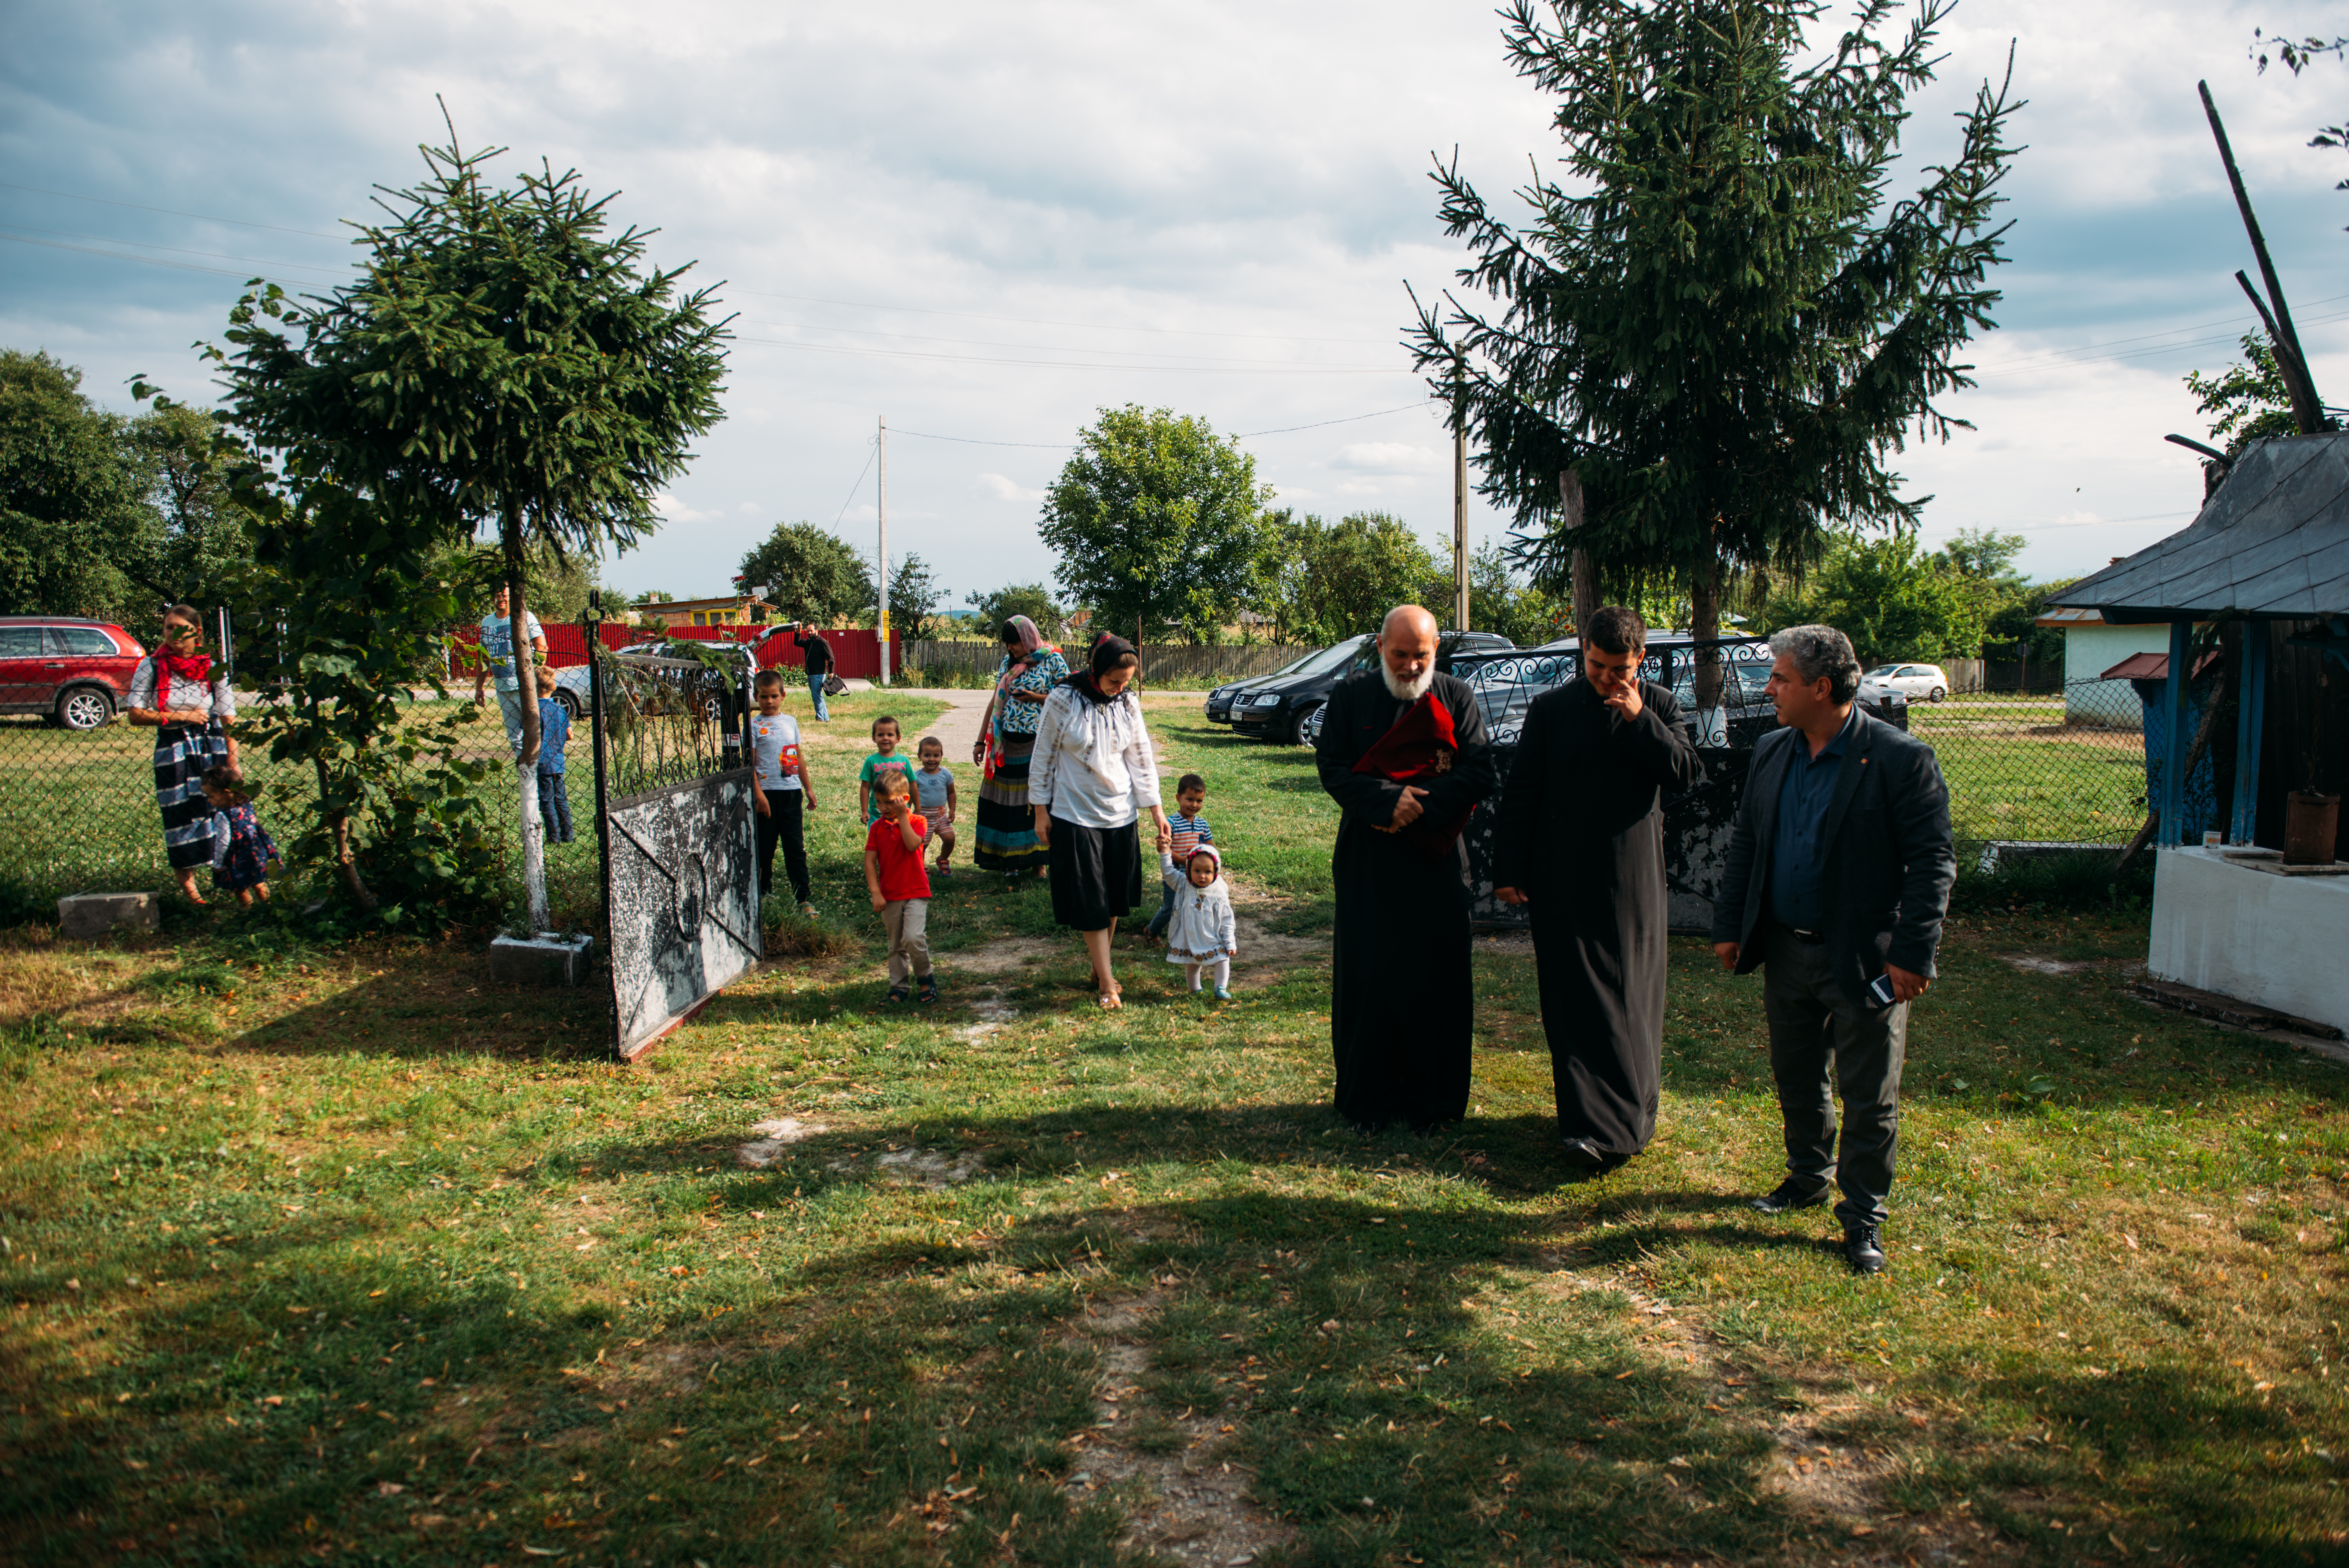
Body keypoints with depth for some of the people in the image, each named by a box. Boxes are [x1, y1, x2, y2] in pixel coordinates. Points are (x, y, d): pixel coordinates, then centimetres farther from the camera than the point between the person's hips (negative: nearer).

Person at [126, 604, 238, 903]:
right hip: (172, 751, -1)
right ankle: (187, 884, 10)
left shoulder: (213, 667, 1)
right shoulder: (152, 667, -2)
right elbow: (135, 714, -1)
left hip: (212, 746, 1)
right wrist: (180, 717, -11)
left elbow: (228, 718, 2)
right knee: (181, 815, 0)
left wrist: (233, 760, -3)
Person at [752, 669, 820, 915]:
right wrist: (759, 794, -14)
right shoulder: (754, 725, -2)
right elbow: (749, 764, -6)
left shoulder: (791, 722, 11)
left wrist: (809, 788, 18)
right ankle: (764, 897, 16)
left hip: (792, 792, 3)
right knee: (765, 847, 4)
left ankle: (803, 899, 5)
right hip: (767, 793, -3)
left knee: (796, 848, 3)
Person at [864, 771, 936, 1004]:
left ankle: (926, 979, 3)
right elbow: (869, 861, -1)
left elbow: (912, 844, -24)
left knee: (914, 938, -19)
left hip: (915, 892, -4)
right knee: (896, 946, 10)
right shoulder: (877, 827, 3)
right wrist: (875, 893, -10)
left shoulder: (916, 821, -4)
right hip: (889, 895, 4)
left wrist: (902, 816, -20)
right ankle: (898, 988, 20)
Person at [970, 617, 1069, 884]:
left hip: (1040, 741, -4)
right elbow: (995, 702, 14)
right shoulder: (1008, 661, 11)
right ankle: (1012, 862, 11)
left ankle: (1038, 860, 7)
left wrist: (1036, 697, -12)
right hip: (1008, 742, 4)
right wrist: (981, 741, 11)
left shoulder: (1052, 660, -2)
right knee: (1007, 801, 3)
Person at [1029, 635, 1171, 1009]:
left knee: (1115, 898, 10)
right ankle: (1107, 984, 1)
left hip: (1120, 814, 4)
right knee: (1090, 902, -3)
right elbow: (1043, 757, -3)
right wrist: (1040, 811, -3)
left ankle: (1100, 970, 26)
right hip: (1075, 814, -4)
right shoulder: (1062, 701, -10)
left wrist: (1157, 811, 3)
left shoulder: (1128, 705, 1)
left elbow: (1142, 760, 6)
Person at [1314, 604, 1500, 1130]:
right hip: (1368, 863, 0)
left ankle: (1433, 1097, 17)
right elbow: (1332, 768, -4)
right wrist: (1389, 800, -18)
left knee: (1437, 978, 4)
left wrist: (1417, 806, -17)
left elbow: (1479, 774, -5)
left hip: (1436, 860, 0)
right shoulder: (1350, 696, 3)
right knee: (1367, 976, 3)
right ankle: (1368, 1097, 16)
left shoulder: (1457, 698, 3)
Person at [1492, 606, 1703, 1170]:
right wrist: (1509, 870, -1)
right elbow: (1520, 795, 2)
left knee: (1632, 998, 7)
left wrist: (1639, 719, -15)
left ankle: (1629, 1115, 22)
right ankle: (1590, 1124, 5)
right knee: (1575, 1001, 0)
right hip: (1563, 882, -1)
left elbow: (1686, 774, -6)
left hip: (1633, 879, 1)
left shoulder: (1659, 706, 4)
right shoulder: (1551, 709, 1)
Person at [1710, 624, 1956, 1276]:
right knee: (1797, 1079, 20)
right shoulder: (1771, 753, 5)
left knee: (1869, 1099, 5)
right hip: (1786, 951, 6)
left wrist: (1912, 953, -17)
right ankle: (1809, 1176, 41)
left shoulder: (1901, 759, -14)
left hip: (1864, 962, -6)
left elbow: (1933, 862, -13)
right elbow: (1745, 845, 12)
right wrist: (1730, 926, 8)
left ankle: (1862, 1218, 19)